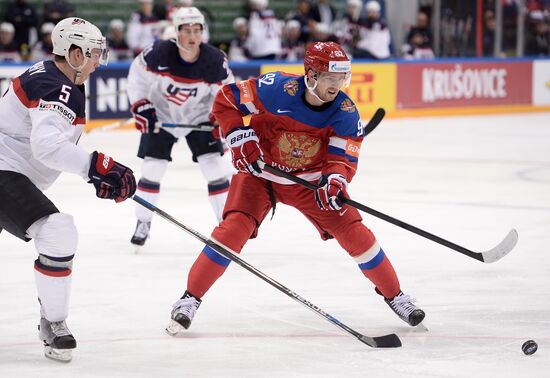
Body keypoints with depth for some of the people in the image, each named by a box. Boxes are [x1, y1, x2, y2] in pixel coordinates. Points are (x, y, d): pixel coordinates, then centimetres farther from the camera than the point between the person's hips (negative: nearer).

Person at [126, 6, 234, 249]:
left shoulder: (215, 60, -22)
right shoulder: (158, 54, -26)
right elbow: (137, 74, -9)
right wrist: (140, 106, -14)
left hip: (198, 117, 1)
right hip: (160, 115, 0)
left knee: (216, 168, -8)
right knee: (151, 170, -1)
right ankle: (143, 223, 17)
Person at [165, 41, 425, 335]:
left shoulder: (345, 112, -17)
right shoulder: (278, 89, -26)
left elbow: (343, 157, -17)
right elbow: (226, 100, -16)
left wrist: (335, 179, -39)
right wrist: (240, 138, -26)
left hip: (310, 178, 2)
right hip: (260, 171, -2)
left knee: (354, 232, -5)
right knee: (233, 230, -20)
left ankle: (394, 295, 14)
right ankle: (190, 298, -8)